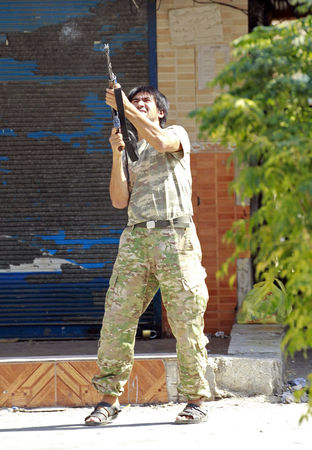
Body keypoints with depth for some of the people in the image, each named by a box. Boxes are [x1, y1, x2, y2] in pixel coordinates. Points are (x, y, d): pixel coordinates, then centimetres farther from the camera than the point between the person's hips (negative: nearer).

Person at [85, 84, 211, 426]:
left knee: (187, 320, -4)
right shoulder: (129, 150, 22)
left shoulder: (177, 134, 12)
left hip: (175, 235, -4)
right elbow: (120, 200, 9)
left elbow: (159, 141, -14)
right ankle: (109, 397, 2)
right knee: (117, 316, -4)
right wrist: (116, 154, 0)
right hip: (136, 237, 4)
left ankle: (196, 400, 3)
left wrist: (125, 107, -14)